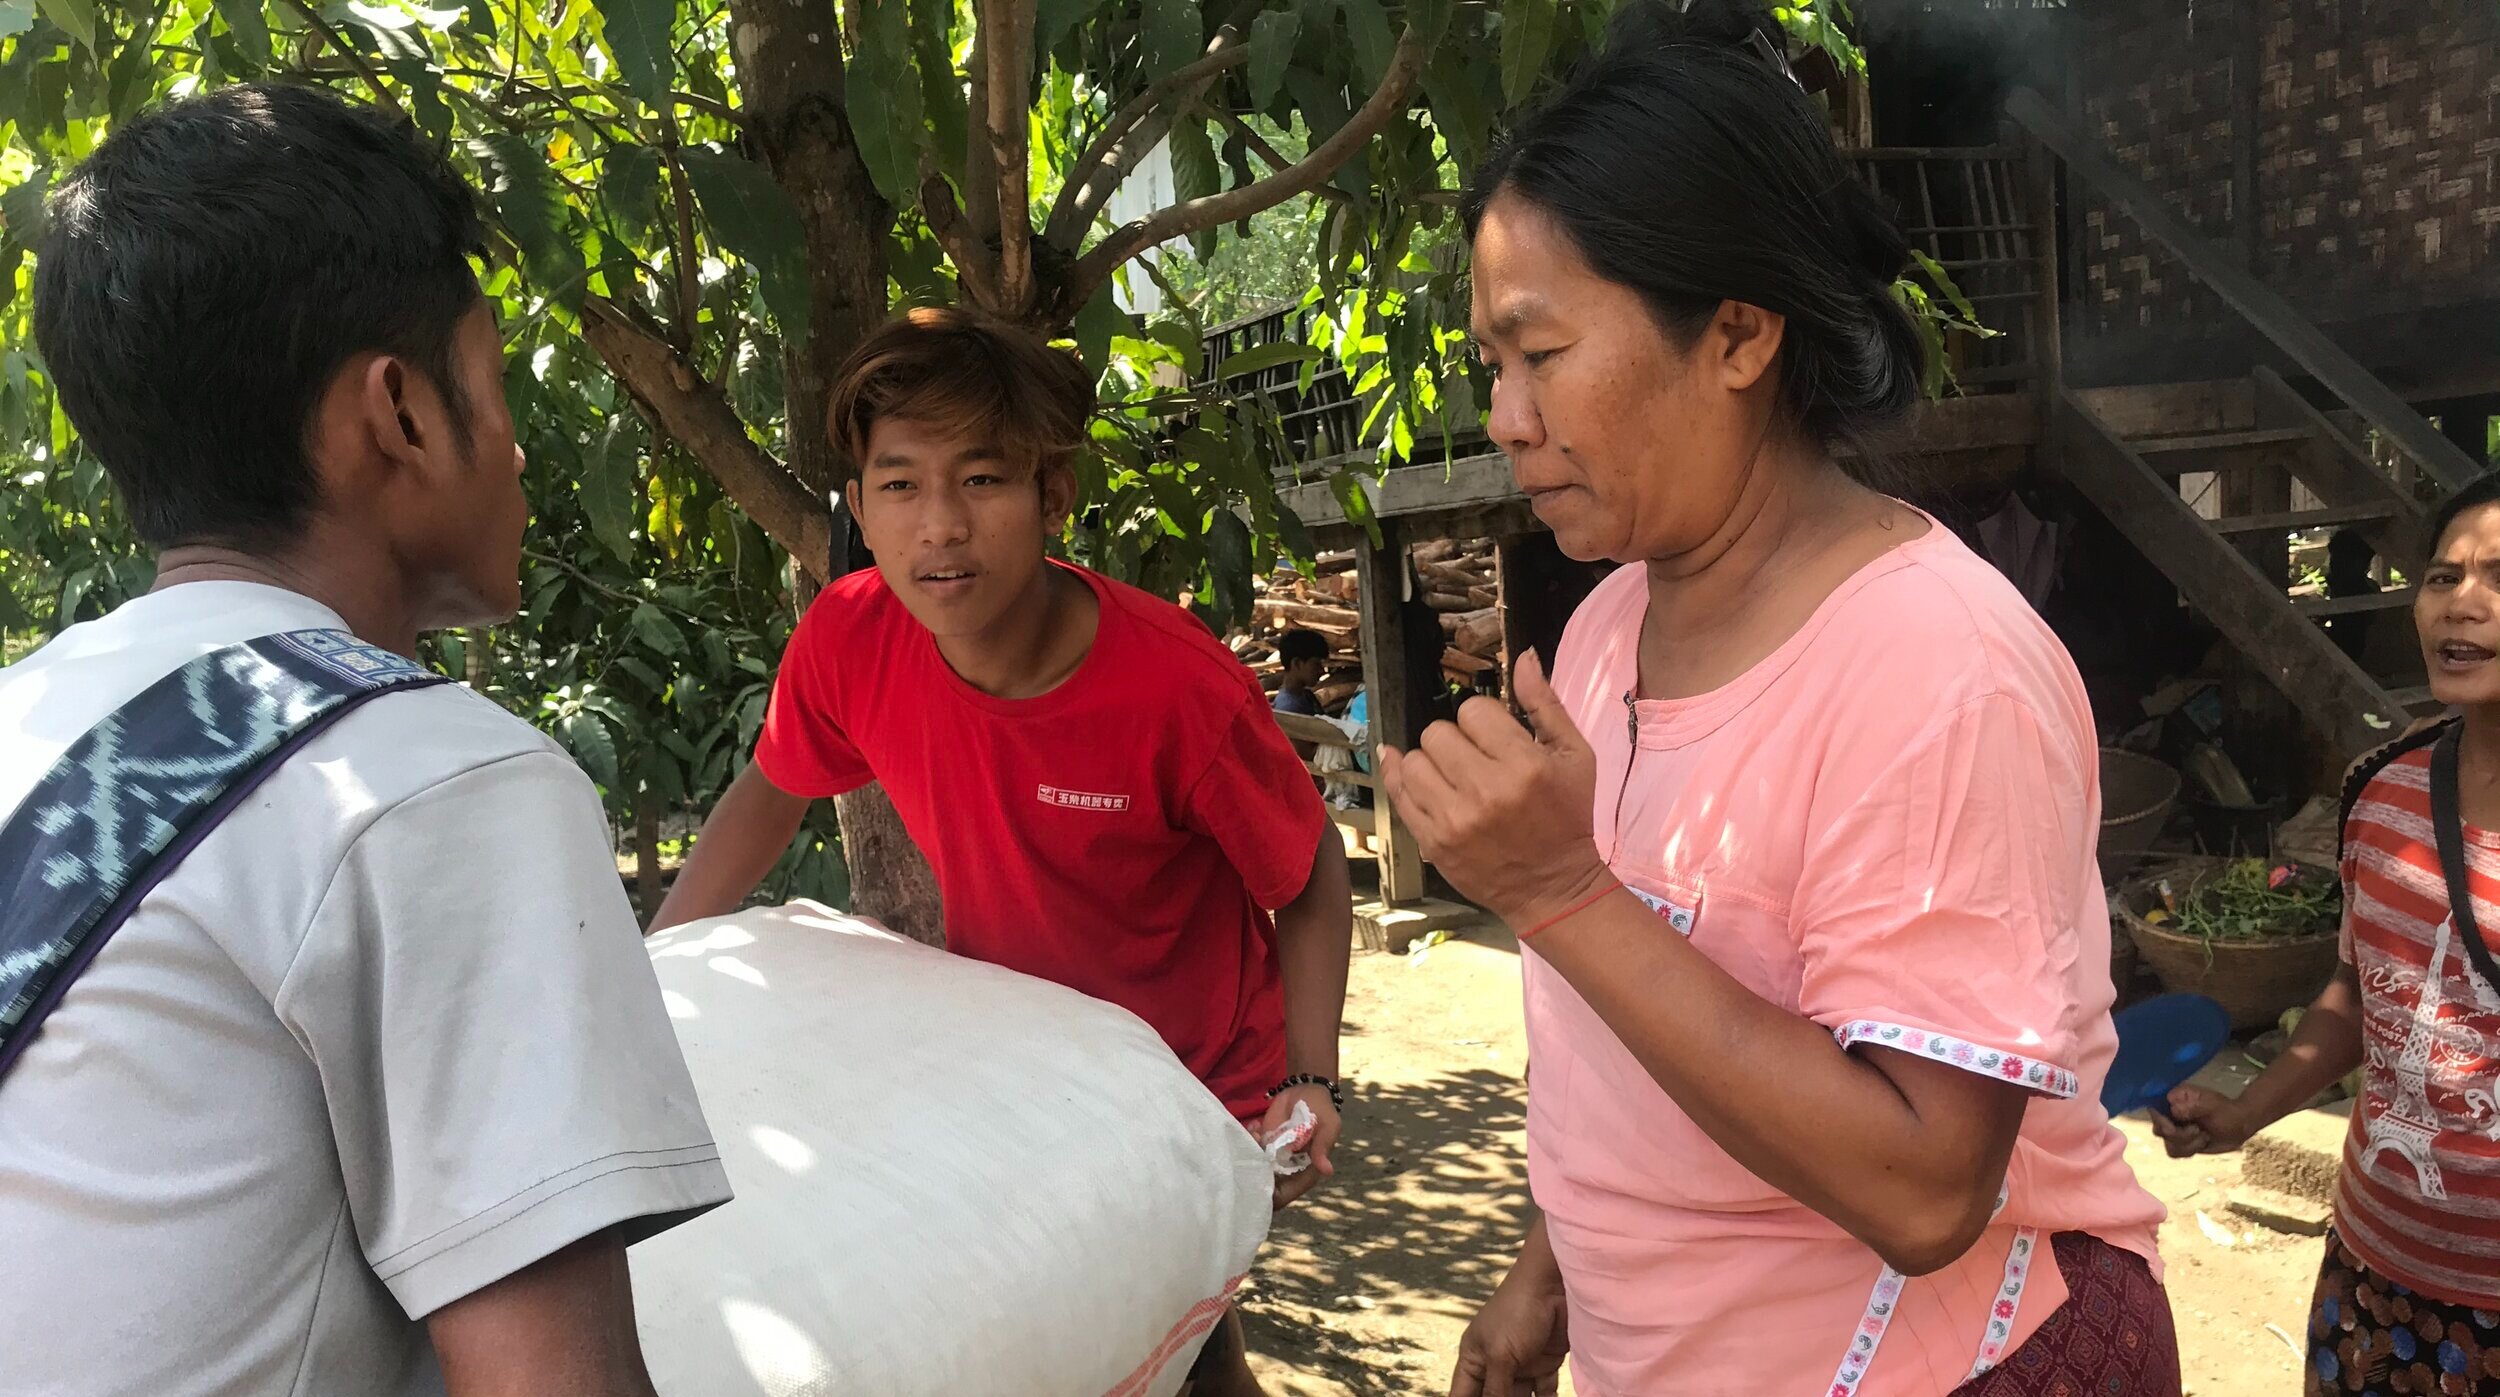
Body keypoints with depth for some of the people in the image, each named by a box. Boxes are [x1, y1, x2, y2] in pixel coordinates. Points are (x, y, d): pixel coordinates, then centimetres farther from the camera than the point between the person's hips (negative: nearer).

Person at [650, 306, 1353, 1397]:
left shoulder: (1181, 692, -30)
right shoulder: (848, 641, -19)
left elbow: (1312, 882, -14)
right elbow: (771, 790, 3)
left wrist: (1308, 1085, -24)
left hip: (1194, 1100, -4)